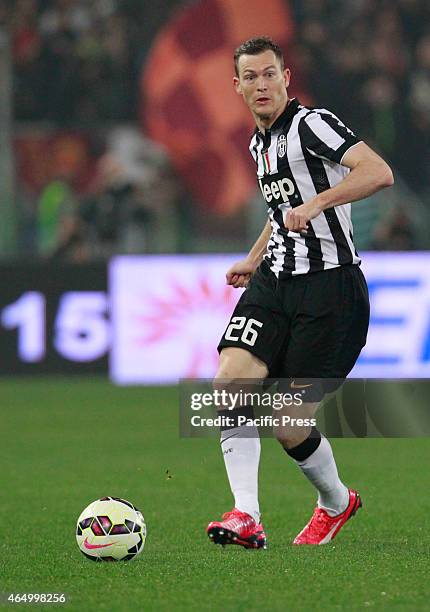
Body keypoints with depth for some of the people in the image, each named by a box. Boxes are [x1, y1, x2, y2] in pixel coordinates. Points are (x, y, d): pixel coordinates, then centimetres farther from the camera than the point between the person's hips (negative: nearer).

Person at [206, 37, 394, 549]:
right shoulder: (259, 143, 16)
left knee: (291, 428, -5)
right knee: (232, 381, -18)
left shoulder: (311, 124, -11)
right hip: (274, 281, 7)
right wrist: (254, 258, 30)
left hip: (330, 286, -7)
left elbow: (379, 172, -25)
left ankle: (336, 501, 25)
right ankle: (246, 516, -21)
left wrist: (315, 204, -31)